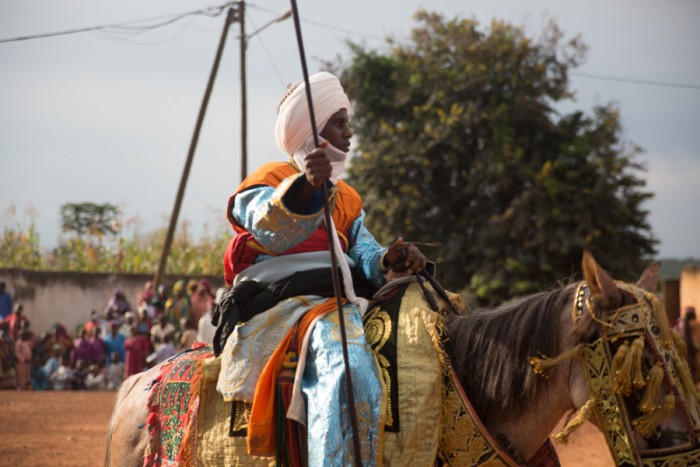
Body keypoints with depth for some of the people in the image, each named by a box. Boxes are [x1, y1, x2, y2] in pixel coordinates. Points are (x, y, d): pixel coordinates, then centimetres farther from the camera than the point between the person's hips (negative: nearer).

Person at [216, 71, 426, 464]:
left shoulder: (347, 199, 30)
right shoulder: (270, 181, 9)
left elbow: (365, 254, 14)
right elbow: (272, 229, -15)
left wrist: (391, 261, -11)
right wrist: (307, 187, -35)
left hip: (342, 304, 8)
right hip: (280, 305, -8)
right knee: (347, 368, -36)